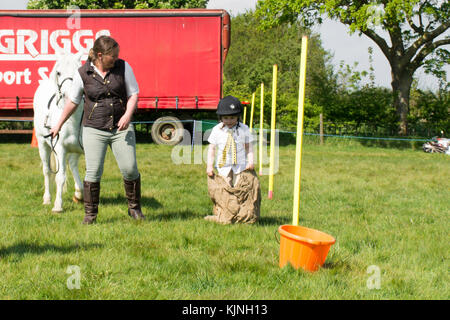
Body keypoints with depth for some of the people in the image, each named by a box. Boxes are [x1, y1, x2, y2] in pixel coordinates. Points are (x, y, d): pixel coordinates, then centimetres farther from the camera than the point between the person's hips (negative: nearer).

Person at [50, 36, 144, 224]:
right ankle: (90, 214, 8)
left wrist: (128, 114, -14)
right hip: (94, 129, -1)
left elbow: (133, 94, 4)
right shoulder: (83, 73, -2)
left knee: (130, 169, -4)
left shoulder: (123, 67, 0)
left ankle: (134, 209, 16)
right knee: (93, 172, -5)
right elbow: (73, 101, 10)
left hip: (121, 128, 1)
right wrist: (59, 125, 16)